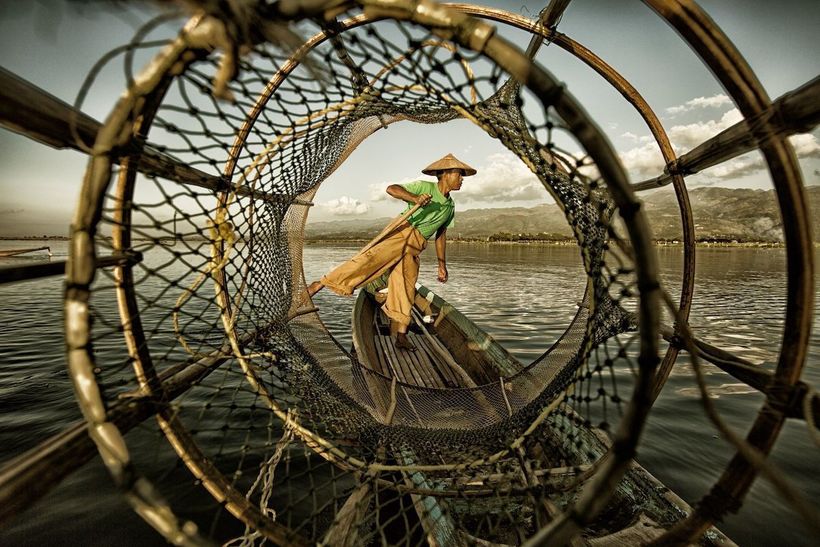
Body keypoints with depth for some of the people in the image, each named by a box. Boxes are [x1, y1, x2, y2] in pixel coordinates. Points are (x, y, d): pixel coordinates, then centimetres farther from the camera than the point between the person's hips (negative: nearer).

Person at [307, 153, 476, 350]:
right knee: (370, 258, -24)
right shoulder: (424, 186, 3)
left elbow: (441, 235, 26)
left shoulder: (450, 206, 22)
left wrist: (442, 264, 22)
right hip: (401, 231, -5)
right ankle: (319, 284, -20)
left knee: (406, 290, 0)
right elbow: (391, 189, -8)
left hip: (414, 248, 6)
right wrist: (414, 198, -26)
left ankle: (401, 336, 3)